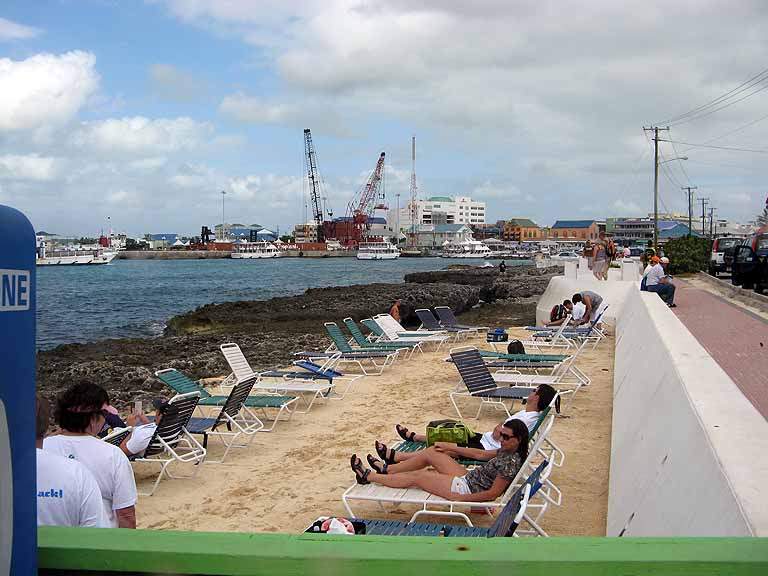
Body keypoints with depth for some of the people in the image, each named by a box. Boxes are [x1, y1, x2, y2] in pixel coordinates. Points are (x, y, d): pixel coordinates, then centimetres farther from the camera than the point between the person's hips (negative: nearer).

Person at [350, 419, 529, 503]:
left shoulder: (511, 462, -27)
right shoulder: (506, 451, 0)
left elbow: (493, 493, -28)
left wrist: (461, 498, -23)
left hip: (467, 489, -9)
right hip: (468, 478, 9)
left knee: (415, 477, -2)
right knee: (429, 453, 11)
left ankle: (368, 476, 14)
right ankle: (387, 469, 27)